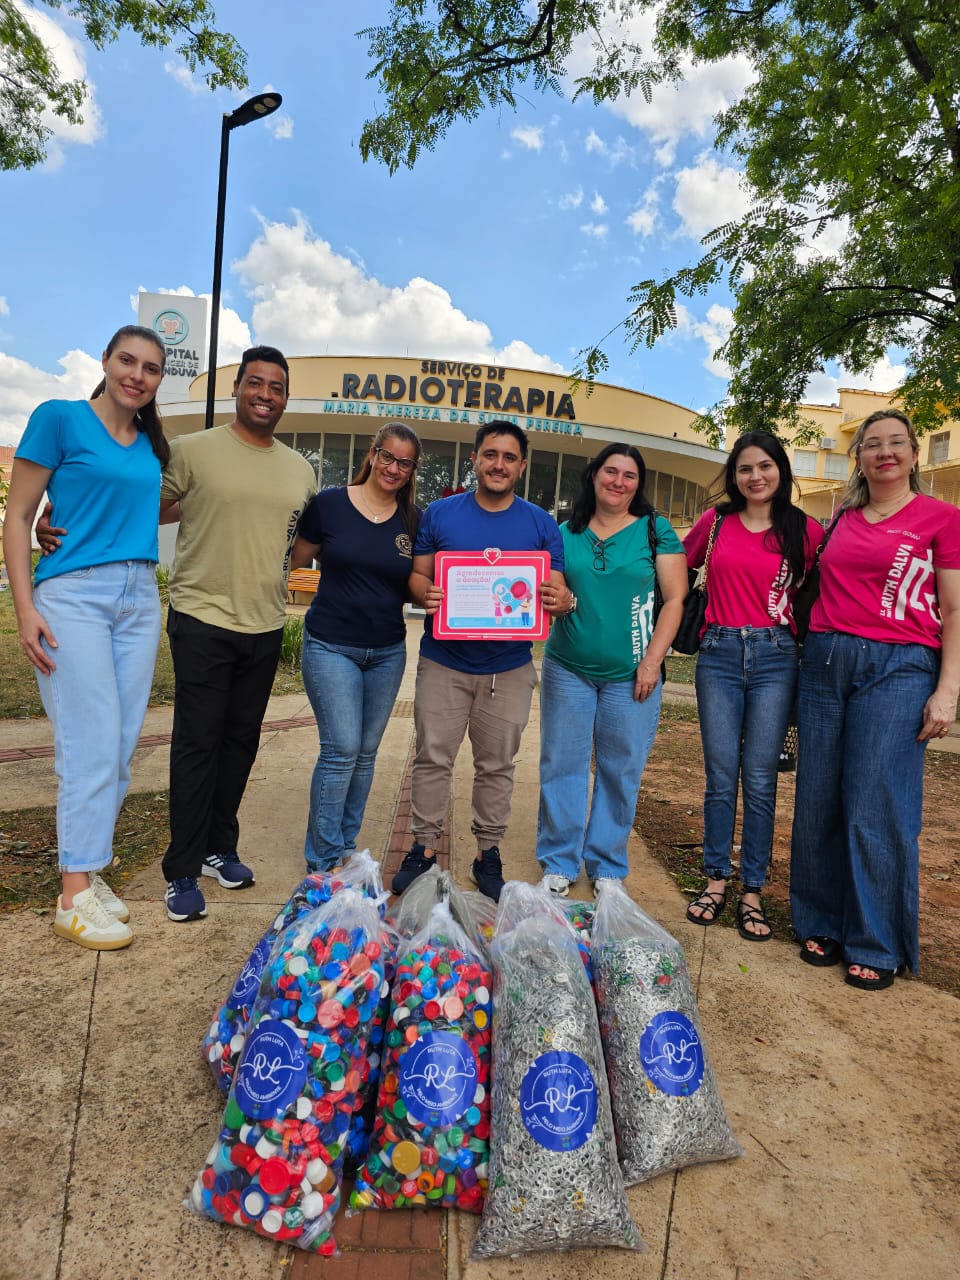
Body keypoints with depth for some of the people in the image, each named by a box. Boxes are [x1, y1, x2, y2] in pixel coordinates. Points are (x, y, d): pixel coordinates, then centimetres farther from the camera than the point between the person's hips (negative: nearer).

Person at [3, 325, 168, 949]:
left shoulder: (152, 444, 15)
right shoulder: (60, 418, -1)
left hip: (139, 599, 6)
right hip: (72, 594, -6)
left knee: (121, 746, 5)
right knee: (93, 743, -9)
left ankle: (89, 870, 18)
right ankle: (75, 897, 1)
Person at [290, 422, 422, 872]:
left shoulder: (413, 519, 3)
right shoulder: (329, 504, -4)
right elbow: (295, 559, 5)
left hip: (388, 652, 4)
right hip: (331, 645, -3)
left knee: (366, 753, 11)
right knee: (341, 749, -7)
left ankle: (346, 848, 27)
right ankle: (322, 860, 10)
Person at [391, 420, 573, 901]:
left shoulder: (541, 524, 4)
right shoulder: (439, 514, 4)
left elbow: (557, 589, 3)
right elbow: (416, 574, 5)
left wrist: (558, 599, -21)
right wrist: (425, 593, -18)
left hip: (509, 668, 0)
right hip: (443, 662, 0)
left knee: (496, 766, 9)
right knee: (432, 758, 5)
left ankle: (488, 852, 24)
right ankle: (424, 846, 20)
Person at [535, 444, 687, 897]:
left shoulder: (655, 530, 1)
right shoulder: (567, 532, 7)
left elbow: (675, 599, -2)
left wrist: (651, 663, -9)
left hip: (630, 674, -1)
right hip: (568, 669, 2)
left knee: (621, 772, 6)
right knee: (562, 765, 6)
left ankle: (607, 867, 23)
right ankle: (558, 863, 21)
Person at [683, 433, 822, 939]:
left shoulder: (806, 530, 4)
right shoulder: (714, 522, 6)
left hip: (774, 658, 0)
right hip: (719, 655, 1)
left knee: (760, 779, 2)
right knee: (721, 777, 4)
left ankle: (752, 891, 14)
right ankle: (715, 880, 18)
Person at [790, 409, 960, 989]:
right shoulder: (843, 520, 16)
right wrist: (815, 651, 10)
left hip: (899, 667, -4)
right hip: (826, 660, 5)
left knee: (875, 810, -5)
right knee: (819, 802, 6)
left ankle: (877, 946, 11)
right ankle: (824, 924, 21)